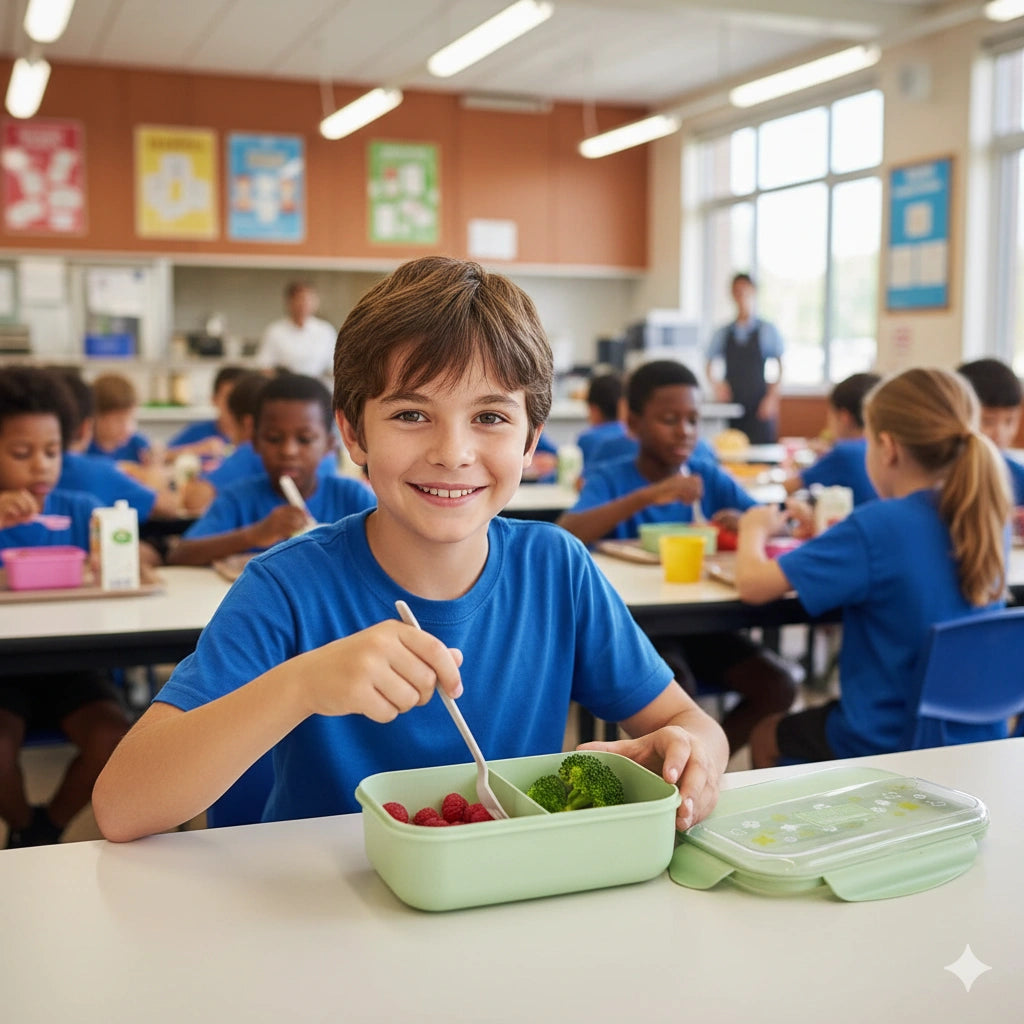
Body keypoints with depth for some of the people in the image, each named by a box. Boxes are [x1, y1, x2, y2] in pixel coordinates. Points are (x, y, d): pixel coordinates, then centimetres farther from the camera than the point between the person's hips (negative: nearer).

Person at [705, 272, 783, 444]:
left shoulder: (768, 330, 5)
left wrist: (772, 397, -5)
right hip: (731, 403, 2)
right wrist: (716, 384, -7)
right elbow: (711, 366, 13)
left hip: (759, 407, -2)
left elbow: (779, 367, 4)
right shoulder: (722, 333, 10)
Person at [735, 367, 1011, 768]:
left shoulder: (875, 527, -25)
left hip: (885, 744, -6)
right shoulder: (990, 521, -6)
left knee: (765, 737, 25)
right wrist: (841, 536, 10)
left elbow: (753, 584, -22)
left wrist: (755, 528, -2)